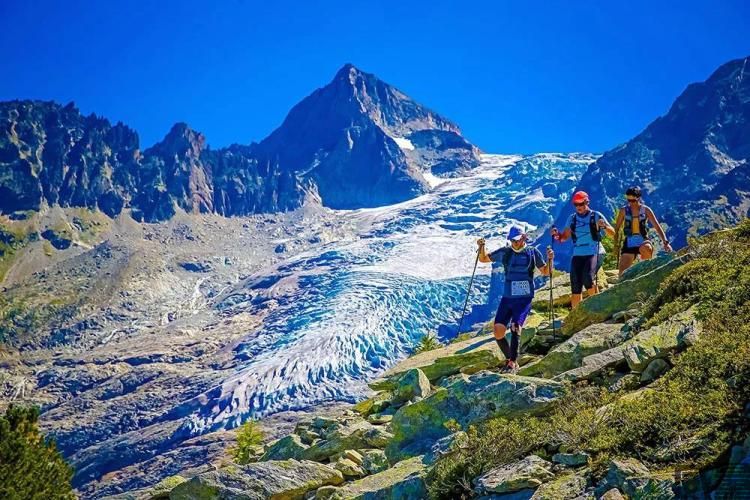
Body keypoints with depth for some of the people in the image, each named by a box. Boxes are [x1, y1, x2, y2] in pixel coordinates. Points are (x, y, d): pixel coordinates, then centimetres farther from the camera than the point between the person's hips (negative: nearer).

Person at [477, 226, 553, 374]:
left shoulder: (533, 252, 3)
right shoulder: (504, 252, 8)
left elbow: (545, 272, 11)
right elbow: (484, 259, 17)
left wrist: (549, 260, -8)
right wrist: (481, 247, -3)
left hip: (524, 298, -3)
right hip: (507, 298, 3)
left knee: (515, 326, -24)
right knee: (498, 332, -6)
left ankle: (513, 363, -22)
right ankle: (509, 359, 15)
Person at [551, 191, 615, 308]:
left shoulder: (596, 216, 0)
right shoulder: (572, 218, 12)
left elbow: (612, 233, -3)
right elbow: (564, 237, 15)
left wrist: (604, 226, -23)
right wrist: (557, 234, -6)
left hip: (594, 253, -4)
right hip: (577, 255, 4)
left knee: (588, 278, -28)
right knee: (575, 289, -1)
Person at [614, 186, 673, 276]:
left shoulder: (645, 210, -2)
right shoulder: (624, 210, 1)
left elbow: (657, 227, -3)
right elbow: (616, 228, 9)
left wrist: (665, 242, -14)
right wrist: (616, 245, 3)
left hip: (643, 241, -1)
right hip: (629, 243, 1)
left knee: (646, 248, -39)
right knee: (623, 272, -9)